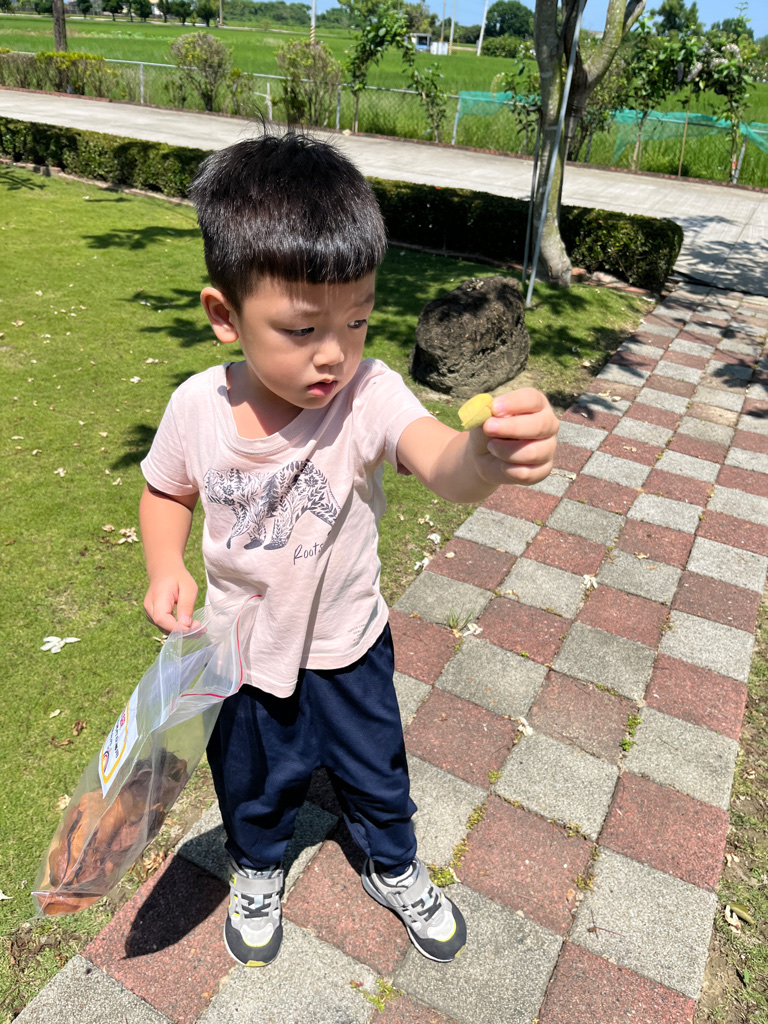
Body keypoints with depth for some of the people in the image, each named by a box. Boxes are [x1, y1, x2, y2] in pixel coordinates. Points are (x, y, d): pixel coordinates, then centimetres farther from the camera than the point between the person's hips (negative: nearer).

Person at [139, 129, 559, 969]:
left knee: (375, 772, 23)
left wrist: (488, 454, -69)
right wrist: (165, 569, -19)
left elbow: (441, 465, -47)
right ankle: (258, 868, 61)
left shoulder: (368, 394, -28)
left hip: (347, 645, -1)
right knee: (252, 782, 26)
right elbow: (167, 493, -1)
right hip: (243, 647, 2)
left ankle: (395, 870, 57)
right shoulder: (197, 406, -20)